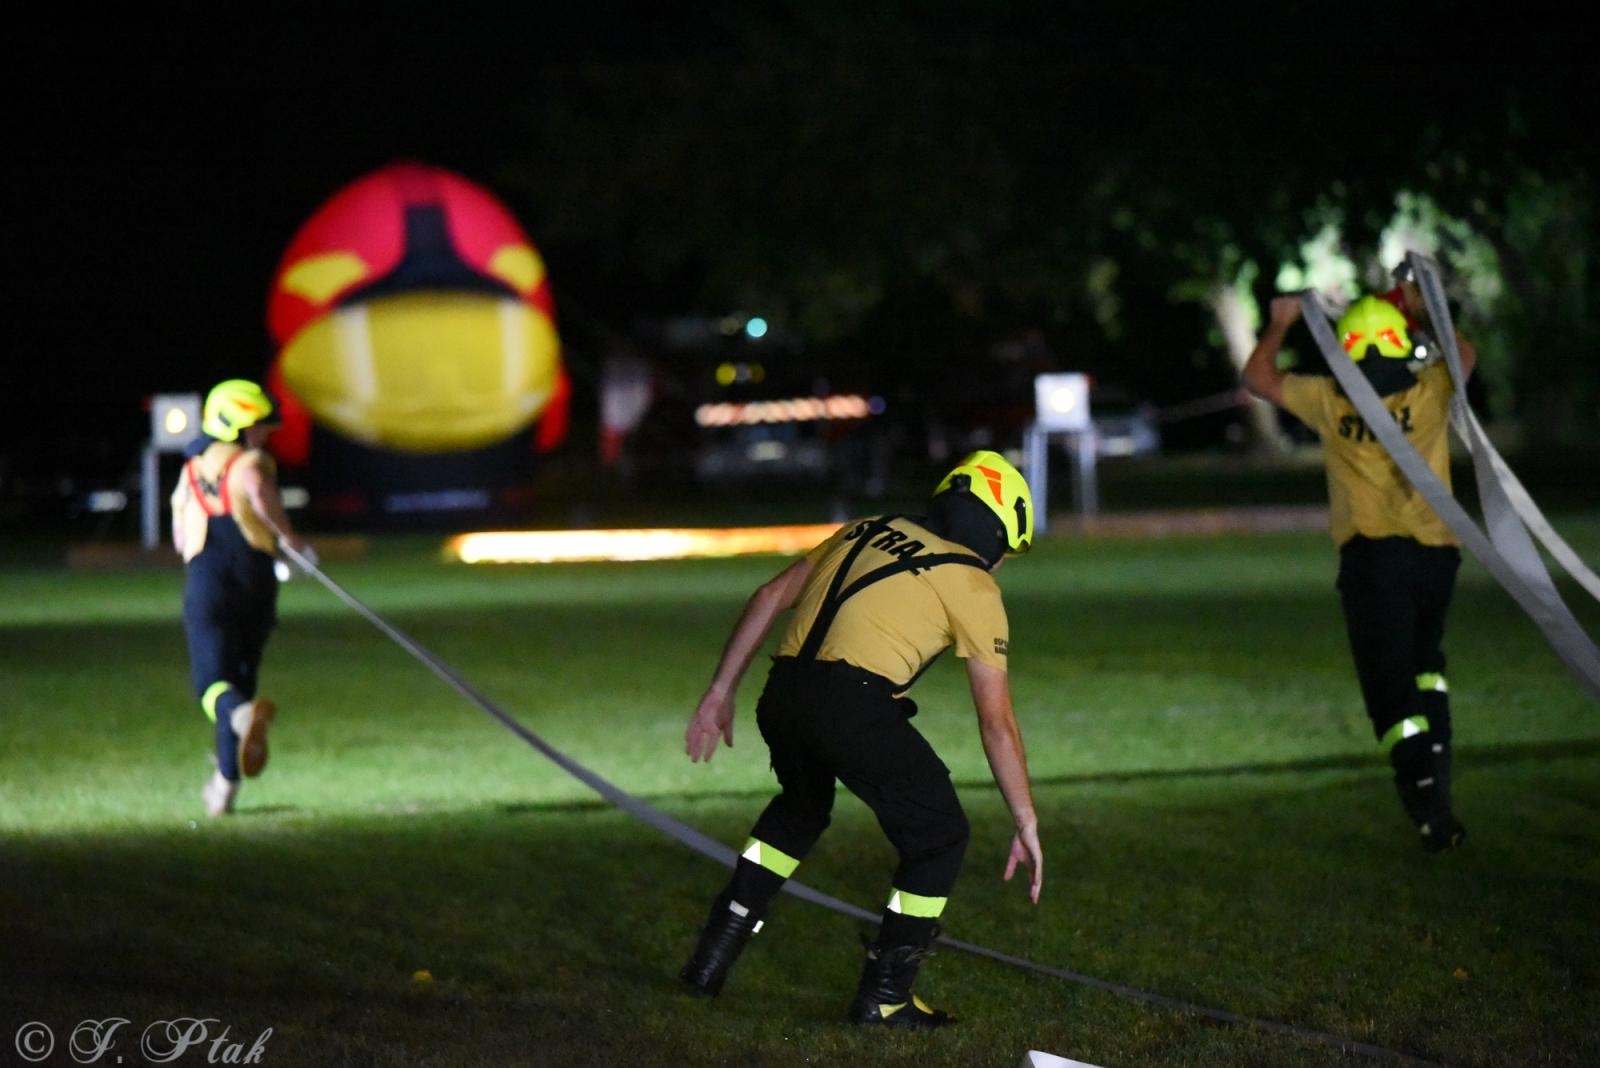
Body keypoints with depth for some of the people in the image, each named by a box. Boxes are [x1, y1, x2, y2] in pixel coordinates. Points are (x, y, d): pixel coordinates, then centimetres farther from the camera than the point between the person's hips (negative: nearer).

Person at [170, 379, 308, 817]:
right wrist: (289, 537, -14)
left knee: (214, 682, -8)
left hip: (205, 580, 1)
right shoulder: (250, 463, 1)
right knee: (240, 676, 14)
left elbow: (180, 540, 21)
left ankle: (243, 715, -46)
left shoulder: (189, 472, 18)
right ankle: (225, 784, 15)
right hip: (254, 577, -1)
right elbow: (260, 493, -24)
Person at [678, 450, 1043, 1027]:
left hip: (783, 695, 6)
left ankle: (713, 957, 32)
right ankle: (883, 996, 14)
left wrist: (721, 691, 25)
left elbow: (769, 599, 20)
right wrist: (1027, 825, 15)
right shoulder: (972, 585, 9)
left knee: (801, 806, 34)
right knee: (939, 836, 13)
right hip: (854, 708, -6)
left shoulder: (865, 531, 25)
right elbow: (996, 723, 9)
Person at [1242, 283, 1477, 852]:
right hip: (1435, 552, 2)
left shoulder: (1330, 402, 1)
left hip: (1371, 555, -2)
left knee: (1390, 682, -4)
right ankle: (1435, 772, 17)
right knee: (1425, 662, 26)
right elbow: (1465, 353, 25)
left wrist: (1280, 324, 30)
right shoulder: (1430, 392, 2)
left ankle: (1429, 802, -16)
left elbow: (1257, 377, 17)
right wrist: (1421, 313, 35)